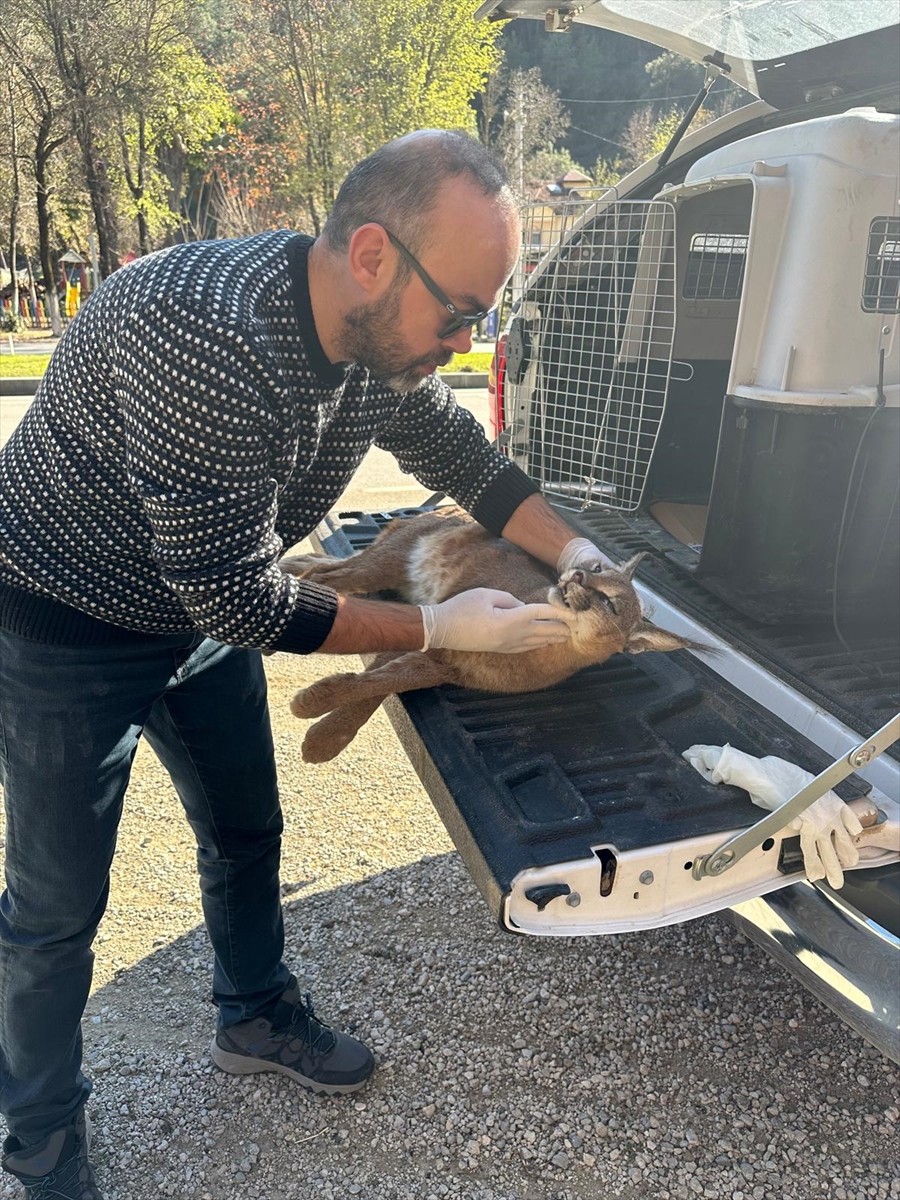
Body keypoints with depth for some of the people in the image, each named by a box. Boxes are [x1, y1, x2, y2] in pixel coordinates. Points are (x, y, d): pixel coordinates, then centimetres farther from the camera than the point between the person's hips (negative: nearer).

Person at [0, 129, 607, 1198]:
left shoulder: (383, 335, -11)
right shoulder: (206, 336, -38)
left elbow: (460, 451, 7)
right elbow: (241, 597, -33)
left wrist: (575, 555, -3)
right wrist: (438, 628, -25)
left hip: (205, 612, 7)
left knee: (246, 832, 19)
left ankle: (256, 1018, 46)